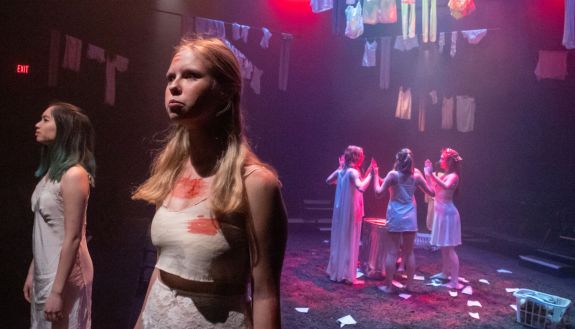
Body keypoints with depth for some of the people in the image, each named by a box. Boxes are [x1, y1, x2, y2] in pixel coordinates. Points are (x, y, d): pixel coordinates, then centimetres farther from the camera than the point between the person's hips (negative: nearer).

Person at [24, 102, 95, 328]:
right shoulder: (51, 171, 7)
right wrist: (32, 271, 13)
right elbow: (43, 230, 11)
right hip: (45, 272, 8)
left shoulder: (73, 175, -19)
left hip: (63, 274, -8)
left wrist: (57, 290, -20)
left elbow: (72, 238, -21)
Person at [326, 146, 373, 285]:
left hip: (340, 211, 8)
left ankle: (335, 271, 25)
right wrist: (370, 175, -23)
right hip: (351, 212, -7)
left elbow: (328, 181, 23)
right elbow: (361, 188, -34)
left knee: (339, 240, 16)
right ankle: (347, 275, 3)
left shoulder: (340, 171, 5)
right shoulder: (353, 172, -18)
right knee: (349, 242, -1)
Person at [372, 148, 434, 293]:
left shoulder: (393, 174, -10)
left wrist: (376, 174, -1)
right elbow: (431, 192, 9)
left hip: (395, 217, -3)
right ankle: (409, 284, 17)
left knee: (392, 252, 1)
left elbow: (378, 192, -10)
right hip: (410, 217, 3)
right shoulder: (416, 175, 0)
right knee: (409, 252, 12)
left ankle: (389, 285, 5)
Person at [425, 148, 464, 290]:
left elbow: (445, 186, -36)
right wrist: (428, 174, 14)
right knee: (443, 246, 17)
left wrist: (431, 174, -38)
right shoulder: (444, 175, 13)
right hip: (441, 212, 9)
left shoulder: (453, 176, -14)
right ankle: (445, 273, 30)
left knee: (449, 247, -10)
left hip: (448, 213, -9)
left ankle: (455, 281, -9)